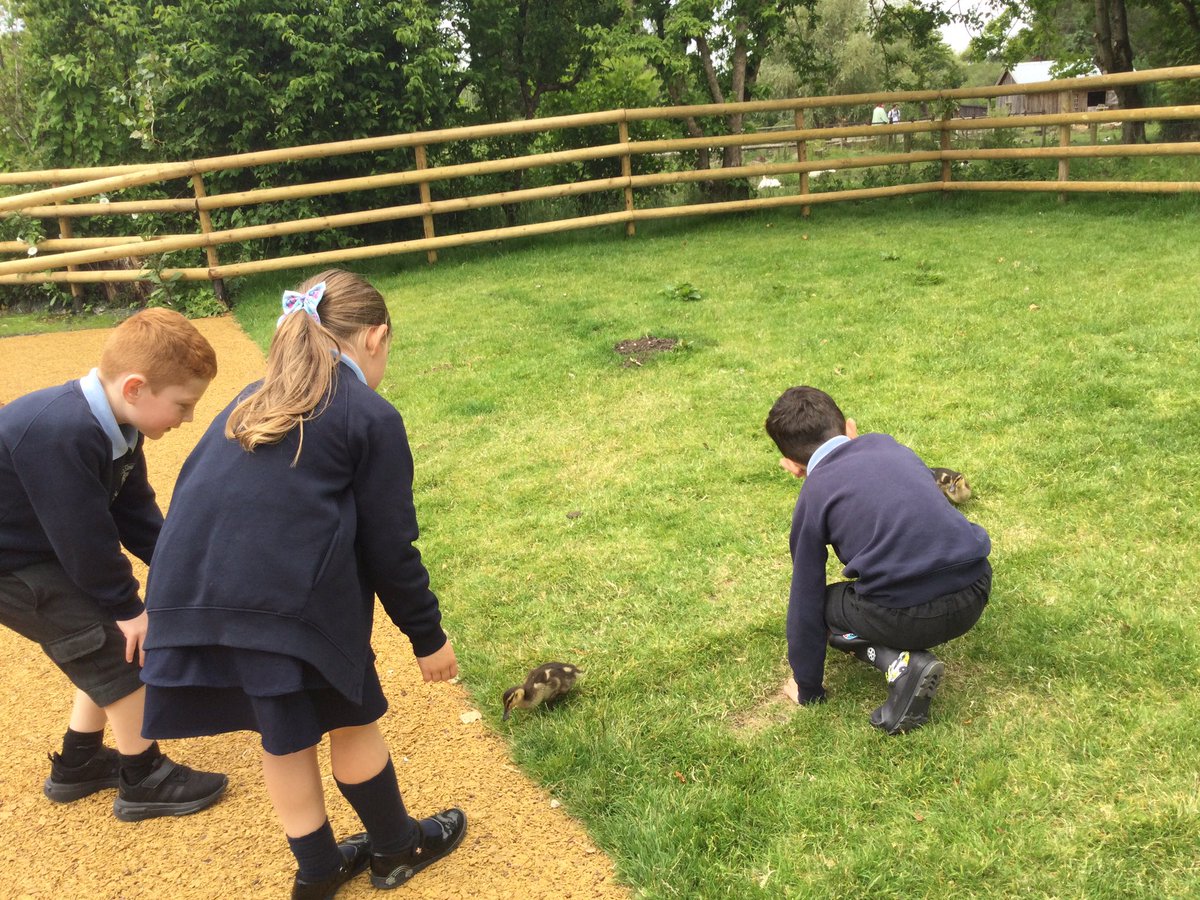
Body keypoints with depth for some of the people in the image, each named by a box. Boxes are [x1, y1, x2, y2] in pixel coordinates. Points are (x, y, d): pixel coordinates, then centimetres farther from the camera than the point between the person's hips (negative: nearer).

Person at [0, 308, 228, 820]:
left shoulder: (115, 425, -5)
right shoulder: (62, 435, -35)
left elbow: (136, 514, 2)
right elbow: (85, 540, -29)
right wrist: (126, 607, -17)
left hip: (42, 550, 10)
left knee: (112, 645, 13)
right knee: (120, 649, -8)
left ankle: (77, 765, 30)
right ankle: (143, 781, 8)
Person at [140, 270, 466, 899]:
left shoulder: (254, 402, 22)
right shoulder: (372, 417, 1)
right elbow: (389, 547, 0)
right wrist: (428, 635, 11)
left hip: (189, 591, 6)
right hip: (289, 601, -6)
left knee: (285, 737, 22)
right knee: (349, 720, 17)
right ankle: (396, 849, 37)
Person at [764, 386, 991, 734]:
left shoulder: (814, 495, 4)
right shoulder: (890, 445, 17)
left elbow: (805, 600, 8)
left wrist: (807, 689, 21)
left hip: (908, 615, -6)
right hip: (977, 593, 6)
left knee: (825, 606, 21)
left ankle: (901, 664, -2)